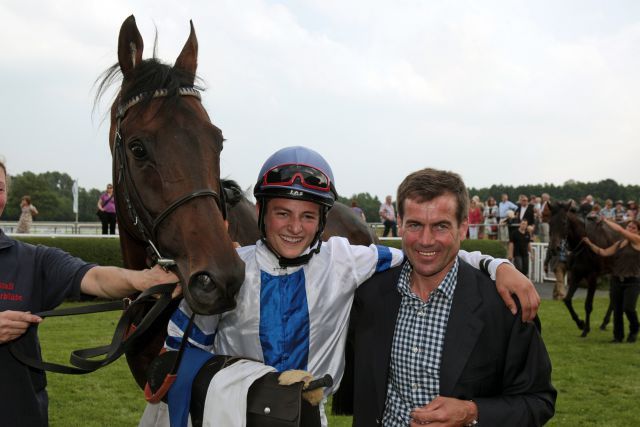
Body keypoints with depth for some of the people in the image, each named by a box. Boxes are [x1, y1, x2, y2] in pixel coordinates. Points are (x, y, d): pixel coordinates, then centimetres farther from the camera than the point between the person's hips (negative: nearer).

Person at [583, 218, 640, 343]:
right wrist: (590, 244, 2)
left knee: (628, 308, -15)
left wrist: (606, 220, 2)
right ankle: (618, 336, 17)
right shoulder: (619, 244, 14)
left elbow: (619, 230, -10)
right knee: (617, 310, 5)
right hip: (617, 280, 5)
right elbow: (604, 252, 10)